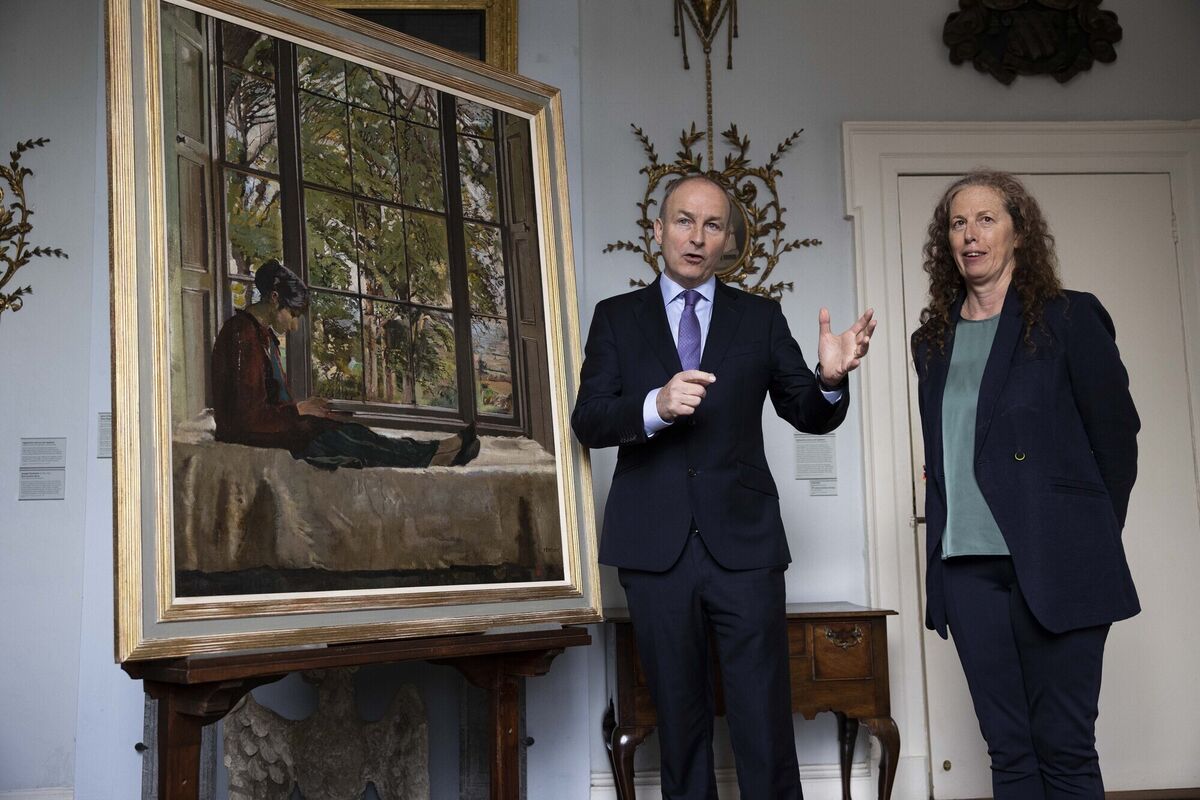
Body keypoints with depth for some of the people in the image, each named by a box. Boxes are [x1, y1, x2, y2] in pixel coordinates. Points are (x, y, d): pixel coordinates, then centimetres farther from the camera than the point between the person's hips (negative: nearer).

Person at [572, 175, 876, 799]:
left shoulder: (760, 318, 11)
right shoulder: (616, 317, 9)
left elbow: (810, 416, 9)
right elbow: (587, 421, -1)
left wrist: (830, 378, -14)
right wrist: (654, 406, -21)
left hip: (742, 540, 0)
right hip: (655, 543, 0)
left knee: (766, 724, -3)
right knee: (679, 719, 10)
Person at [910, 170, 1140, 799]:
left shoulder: (1069, 318, 0)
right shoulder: (933, 339, 14)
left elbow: (1117, 433, 2)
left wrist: (1089, 538, 5)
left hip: (1053, 563, -4)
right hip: (966, 564, 4)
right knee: (1008, 749, 8)